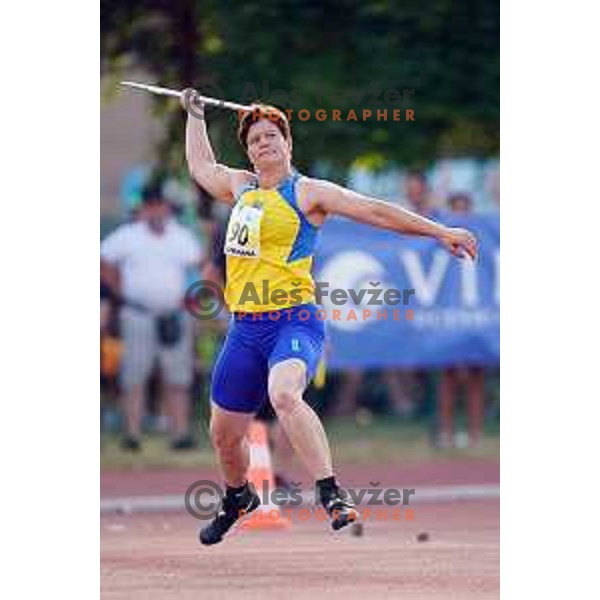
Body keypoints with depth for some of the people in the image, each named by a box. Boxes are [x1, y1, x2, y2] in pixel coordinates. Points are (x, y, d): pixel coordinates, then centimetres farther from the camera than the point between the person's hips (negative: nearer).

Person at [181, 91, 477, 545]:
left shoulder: (307, 192, -1)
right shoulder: (241, 187, 17)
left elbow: (376, 211, -3)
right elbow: (201, 164, 38)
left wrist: (440, 232, -6)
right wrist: (195, 113, 46)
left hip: (293, 321, -6)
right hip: (245, 326, 7)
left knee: (284, 395, -37)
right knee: (224, 434, 14)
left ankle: (332, 495, -39)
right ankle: (239, 498, 44)